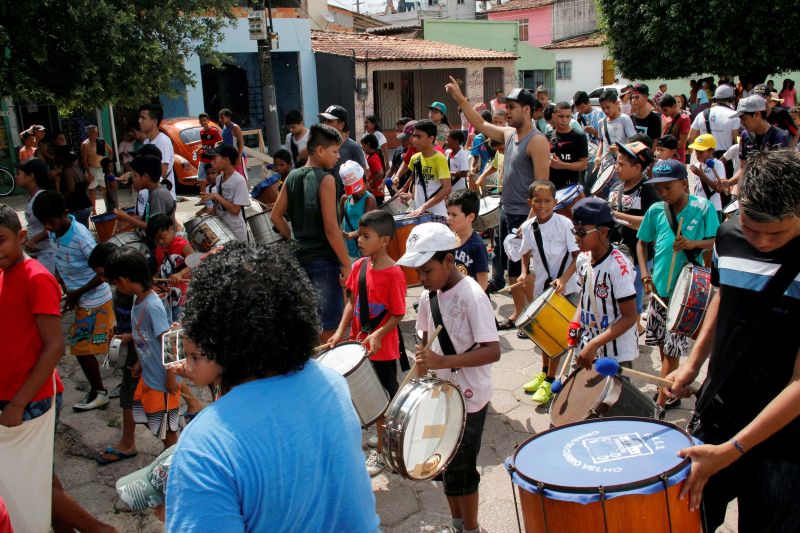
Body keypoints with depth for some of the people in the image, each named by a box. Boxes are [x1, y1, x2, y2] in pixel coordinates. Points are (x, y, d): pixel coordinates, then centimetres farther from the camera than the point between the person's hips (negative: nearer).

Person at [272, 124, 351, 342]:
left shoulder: (292, 177, 5)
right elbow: (331, 227, -19)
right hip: (325, 259, -7)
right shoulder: (325, 179, -15)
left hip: (301, 256, 7)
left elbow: (276, 216, 9)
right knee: (329, 322, 4)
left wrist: (294, 240, 16)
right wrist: (346, 264, -15)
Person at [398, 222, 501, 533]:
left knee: (461, 469, 5)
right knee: (445, 463, 18)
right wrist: (422, 364, 0)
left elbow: (493, 351, -27)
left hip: (468, 399, -7)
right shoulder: (428, 297, 1)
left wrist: (443, 362, -34)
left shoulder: (472, 297, -22)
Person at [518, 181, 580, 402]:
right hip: (541, 286, 5)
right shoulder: (528, 228, -2)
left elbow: (578, 256, -14)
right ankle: (544, 372, 36)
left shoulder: (564, 224, -15)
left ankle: (549, 382, 7)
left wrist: (563, 279, -25)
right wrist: (524, 272, -3)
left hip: (565, 288, -5)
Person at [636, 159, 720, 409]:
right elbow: (642, 242, 10)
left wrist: (693, 243, -23)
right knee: (663, 344, 15)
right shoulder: (655, 210, -1)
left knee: (672, 347, -2)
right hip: (659, 286, 4)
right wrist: (645, 274, -1)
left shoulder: (703, 208, -9)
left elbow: (716, 242, -4)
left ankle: (662, 400, 7)